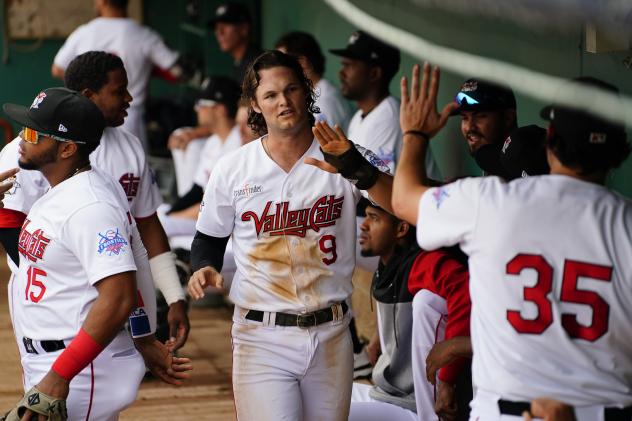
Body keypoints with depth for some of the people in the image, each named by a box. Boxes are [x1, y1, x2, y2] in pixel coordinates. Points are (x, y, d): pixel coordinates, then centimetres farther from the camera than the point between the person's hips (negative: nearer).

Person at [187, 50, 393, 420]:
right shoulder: (233, 168, 1)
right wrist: (204, 268, -9)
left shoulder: (344, 160, -2)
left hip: (330, 335, 2)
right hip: (262, 336, -1)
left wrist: (358, 169, -34)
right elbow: (210, 237, 13)